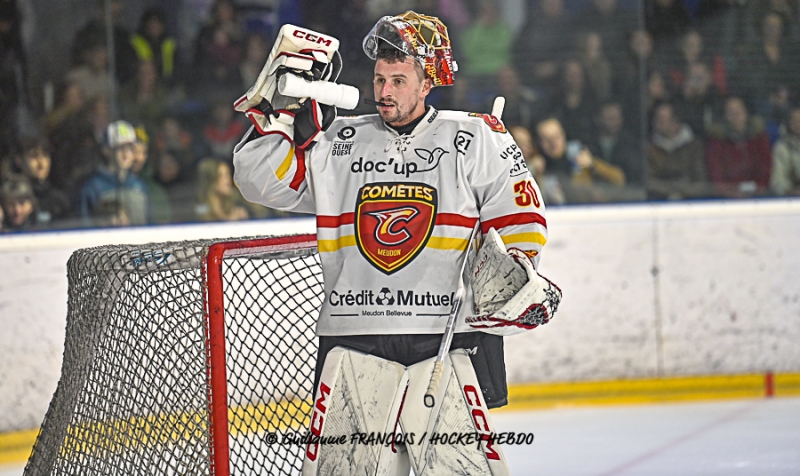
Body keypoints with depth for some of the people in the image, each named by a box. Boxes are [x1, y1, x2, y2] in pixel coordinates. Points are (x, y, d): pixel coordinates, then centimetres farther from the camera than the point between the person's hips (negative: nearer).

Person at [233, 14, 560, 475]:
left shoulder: (476, 138, 5)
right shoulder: (338, 140, 12)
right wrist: (279, 113, -1)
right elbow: (261, 181, 9)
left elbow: (520, 217, 4)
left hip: (450, 333, -2)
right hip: (353, 335, 3)